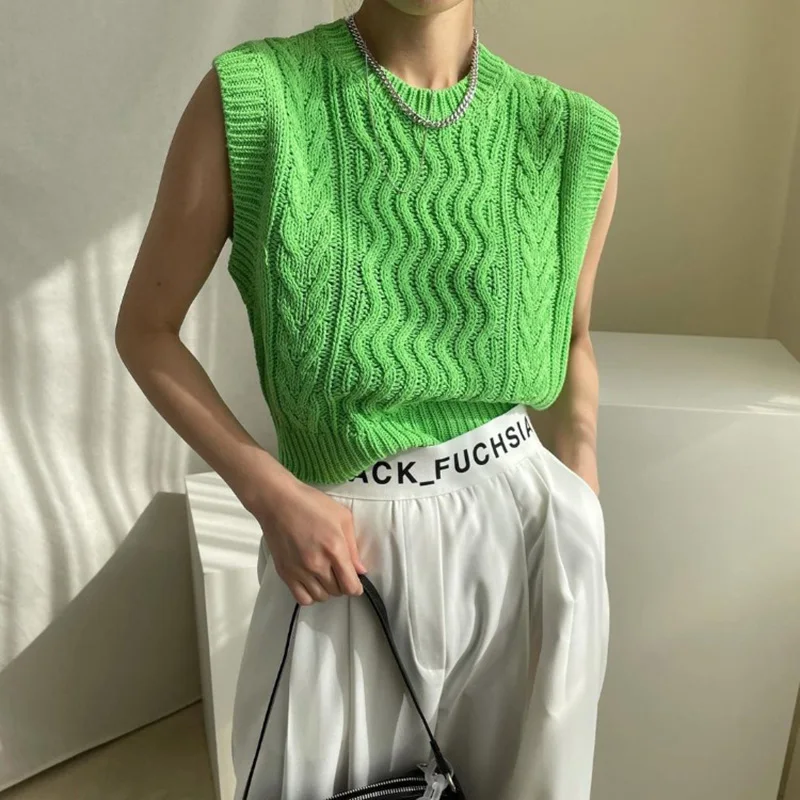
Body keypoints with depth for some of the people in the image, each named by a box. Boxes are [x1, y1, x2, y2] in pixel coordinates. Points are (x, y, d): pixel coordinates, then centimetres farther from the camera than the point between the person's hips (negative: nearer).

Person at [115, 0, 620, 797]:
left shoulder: (571, 138, -3)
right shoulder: (251, 98, -11)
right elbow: (146, 329, -3)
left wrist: (586, 534, 10)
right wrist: (272, 495, -12)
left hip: (524, 527, 3)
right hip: (343, 542, -1)